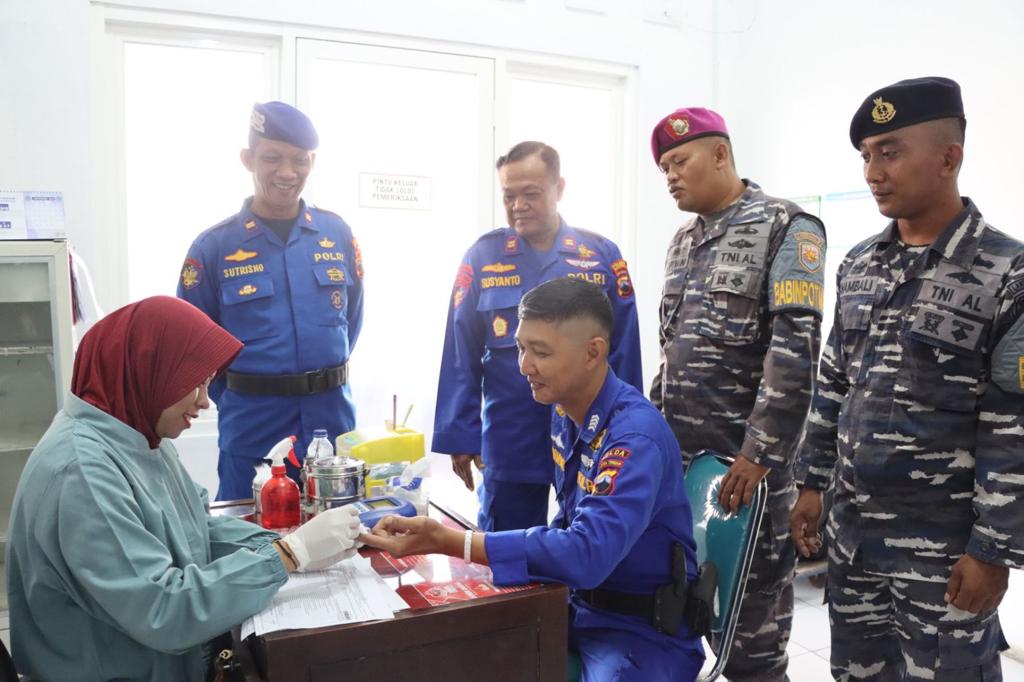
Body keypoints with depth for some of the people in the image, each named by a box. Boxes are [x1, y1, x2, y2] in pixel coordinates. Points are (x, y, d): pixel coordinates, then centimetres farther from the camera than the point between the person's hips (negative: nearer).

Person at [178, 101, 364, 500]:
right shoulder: (213, 246, -6)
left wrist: (325, 382, 12)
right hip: (253, 426, -2)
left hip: (333, 416, 2)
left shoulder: (337, 234, 1)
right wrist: (242, 398, 6)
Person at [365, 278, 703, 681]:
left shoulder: (636, 435, -26)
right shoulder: (564, 410, 0)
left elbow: (588, 553, -36)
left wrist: (448, 541, -38)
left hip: (647, 629, -7)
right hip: (580, 604, 7)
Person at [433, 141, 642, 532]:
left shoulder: (602, 256, -2)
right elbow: (461, 357, -3)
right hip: (509, 439, 0)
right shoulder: (482, 257, -3)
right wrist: (460, 436, -4)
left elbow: (624, 355, -1)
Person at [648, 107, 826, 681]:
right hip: (680, 453, 6)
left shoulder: (786, 229, -7)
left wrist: (759, 454, -19)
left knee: (753, 605, 4)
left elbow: (796, 348, -16)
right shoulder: (684, 241, 15)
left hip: (750, 459, -6)